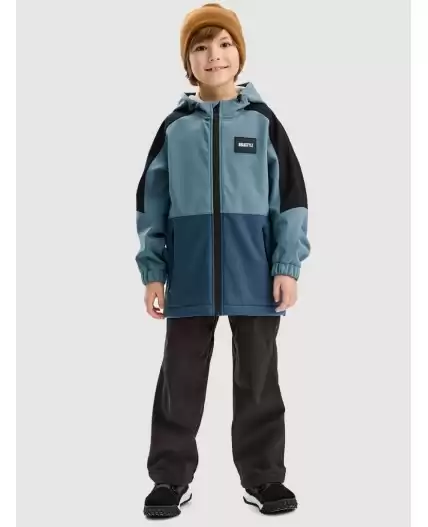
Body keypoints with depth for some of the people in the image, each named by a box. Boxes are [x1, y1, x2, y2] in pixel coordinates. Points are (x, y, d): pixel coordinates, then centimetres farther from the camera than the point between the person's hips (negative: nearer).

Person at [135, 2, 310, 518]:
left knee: (257, 380, 10)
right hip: (189, 278, 1)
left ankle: (262, 476, 25)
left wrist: (287, 266, -6)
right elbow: (151, 202, 6)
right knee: (180, 380, 8)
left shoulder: (263, 120, 4)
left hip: (255, 276, 0)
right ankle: (171, 478, 22)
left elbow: (290, 195, 2)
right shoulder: (174, 127, 6)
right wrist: (152, 270, 0)